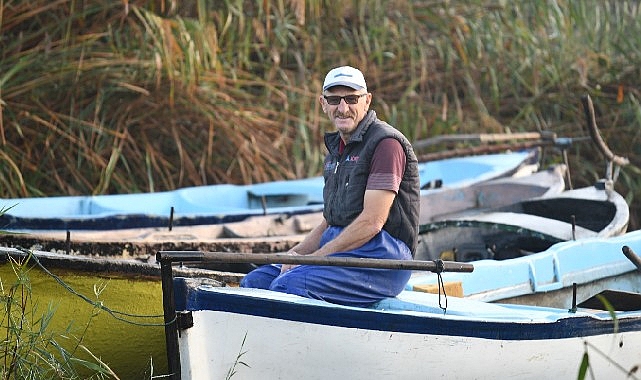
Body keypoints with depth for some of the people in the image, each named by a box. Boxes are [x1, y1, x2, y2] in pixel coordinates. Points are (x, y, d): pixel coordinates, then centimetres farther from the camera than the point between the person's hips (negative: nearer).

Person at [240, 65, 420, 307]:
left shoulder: (386, 143, -10)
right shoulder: (336, 150, 20)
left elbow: (372, 222, -17)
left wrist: (313, 257, -14)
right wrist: (298, 252, 1)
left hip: (381, 260, -9)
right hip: (342, 254, 9)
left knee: (289, 285, -29)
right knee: (255, 281, -3)